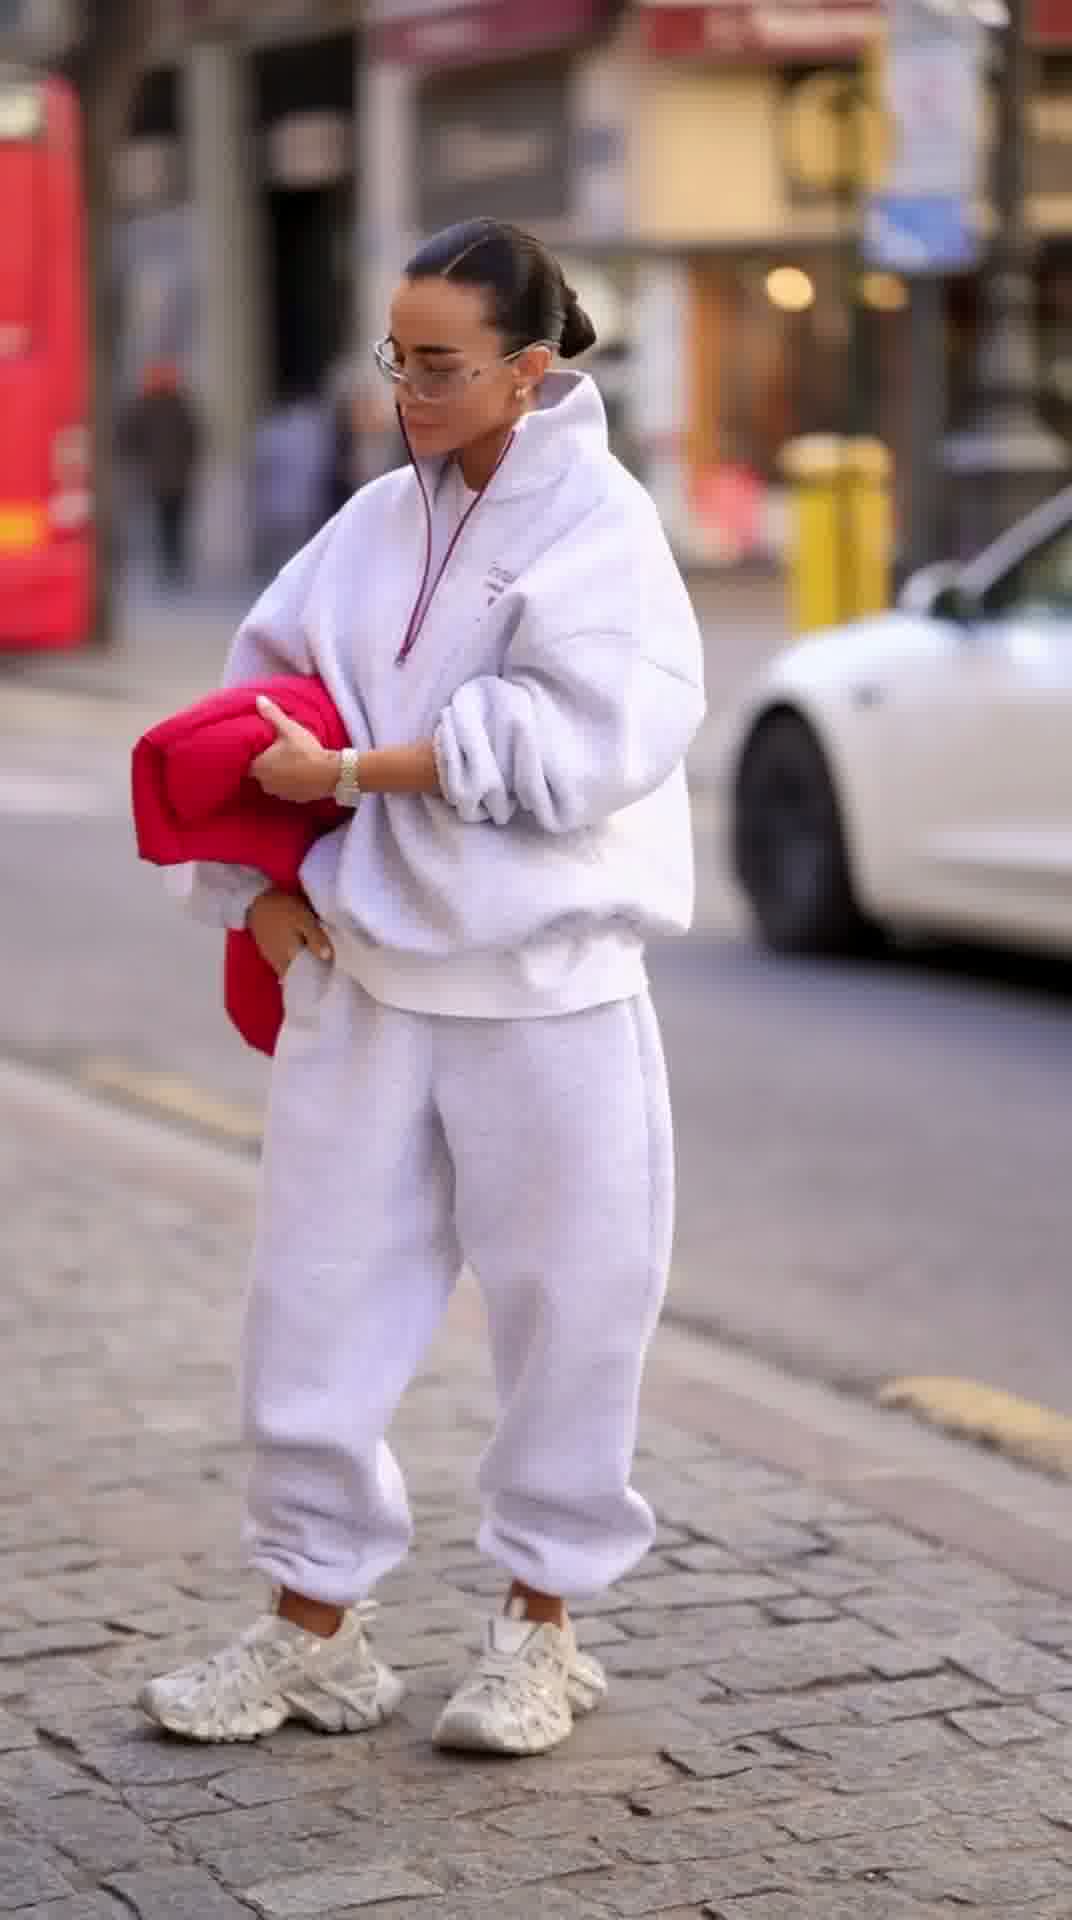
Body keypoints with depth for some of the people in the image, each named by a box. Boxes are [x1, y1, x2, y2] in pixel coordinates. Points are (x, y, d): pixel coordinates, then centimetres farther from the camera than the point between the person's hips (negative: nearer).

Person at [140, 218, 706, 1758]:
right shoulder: (382, 520, 8)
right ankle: (314, 1626, 20)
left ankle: (541, 1630, 22)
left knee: (563, 1308, 6)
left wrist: (347, 772, -18)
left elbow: (577, 737, -21)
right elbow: (261, 690, 14)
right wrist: (257, 882, 2)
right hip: (360, 973, 5)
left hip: (544, 992, -5)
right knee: (318, 1297, 7)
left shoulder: (599, 518, -9)